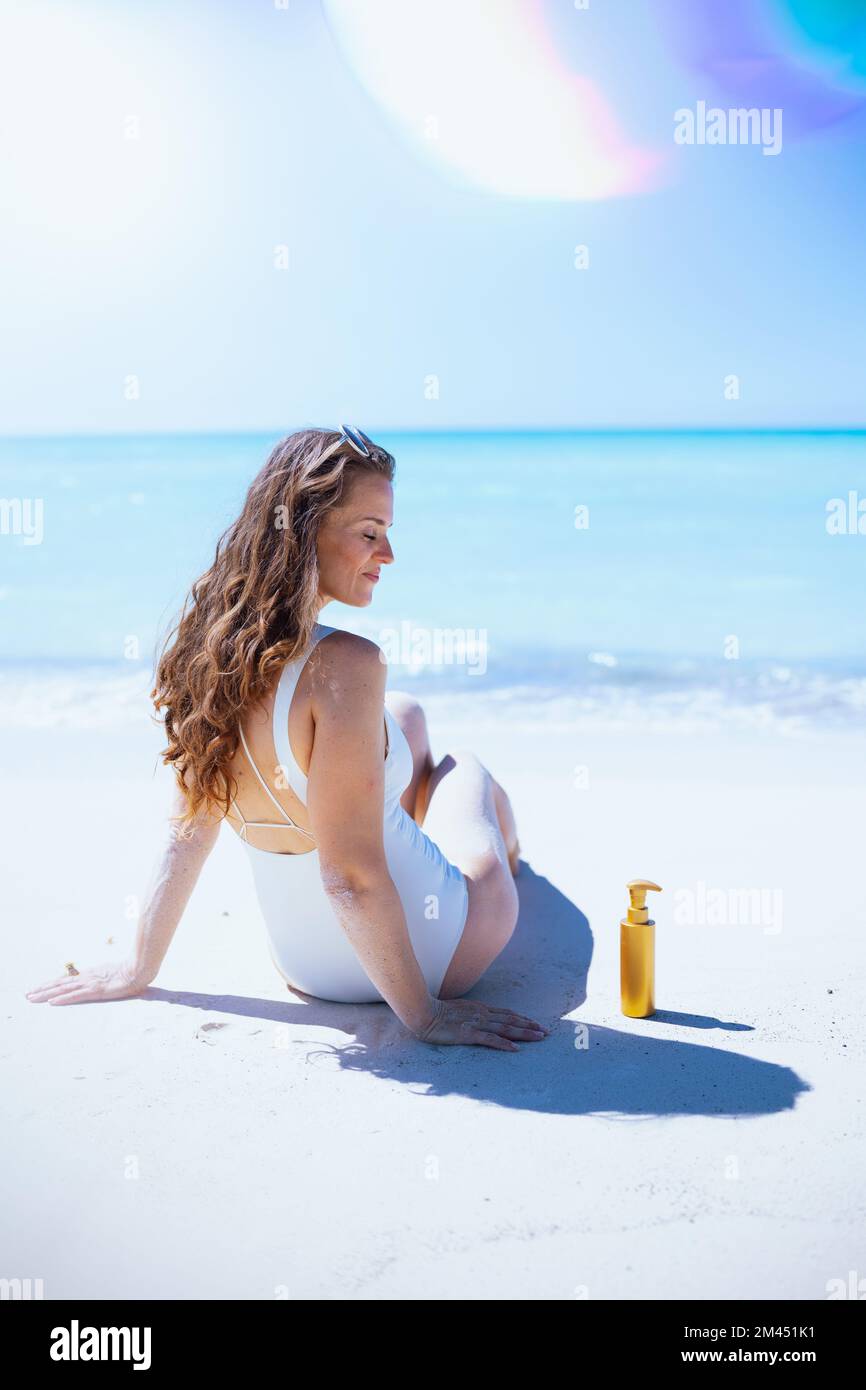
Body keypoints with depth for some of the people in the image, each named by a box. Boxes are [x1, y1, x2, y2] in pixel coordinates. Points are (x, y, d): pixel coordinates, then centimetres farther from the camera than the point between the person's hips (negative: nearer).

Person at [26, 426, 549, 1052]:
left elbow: (188, 831, -2)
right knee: (465, 764, 27)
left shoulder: (212, 652, -10)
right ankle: (505, 852, 63)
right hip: (430, 952, -6)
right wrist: (423, 1014, -21)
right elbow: (350, 875, -31)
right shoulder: (343, 666, -33)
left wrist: (139, 969, 9)